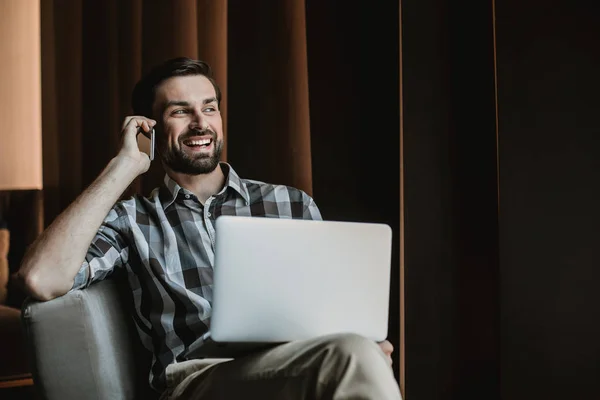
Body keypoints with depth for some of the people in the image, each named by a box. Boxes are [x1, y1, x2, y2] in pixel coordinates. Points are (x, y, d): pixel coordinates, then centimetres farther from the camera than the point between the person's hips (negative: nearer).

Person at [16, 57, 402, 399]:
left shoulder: (293, 205, 19)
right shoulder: (131, 220, 13)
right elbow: (41, 279, -4)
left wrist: (368, 344, -7)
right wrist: (124, 167, 1)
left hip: (297, 366, 4)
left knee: (354, 354, -35)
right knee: (353, 356, -34)